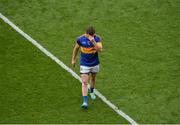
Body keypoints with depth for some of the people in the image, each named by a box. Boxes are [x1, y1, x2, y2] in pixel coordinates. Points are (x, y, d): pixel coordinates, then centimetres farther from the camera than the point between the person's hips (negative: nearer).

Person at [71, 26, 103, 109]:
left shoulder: (97, 38, -15)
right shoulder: (80, 39, -14)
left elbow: (100, 50, -28)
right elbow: (76, 48, 3)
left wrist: (93, 41, -40)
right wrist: (73, 59, 9)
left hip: (95, 63, 2)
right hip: (84, 64, -2)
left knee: (93, 78, 23)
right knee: (84, 82, -9)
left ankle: (91, 91, 52)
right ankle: (85, 102, -11)